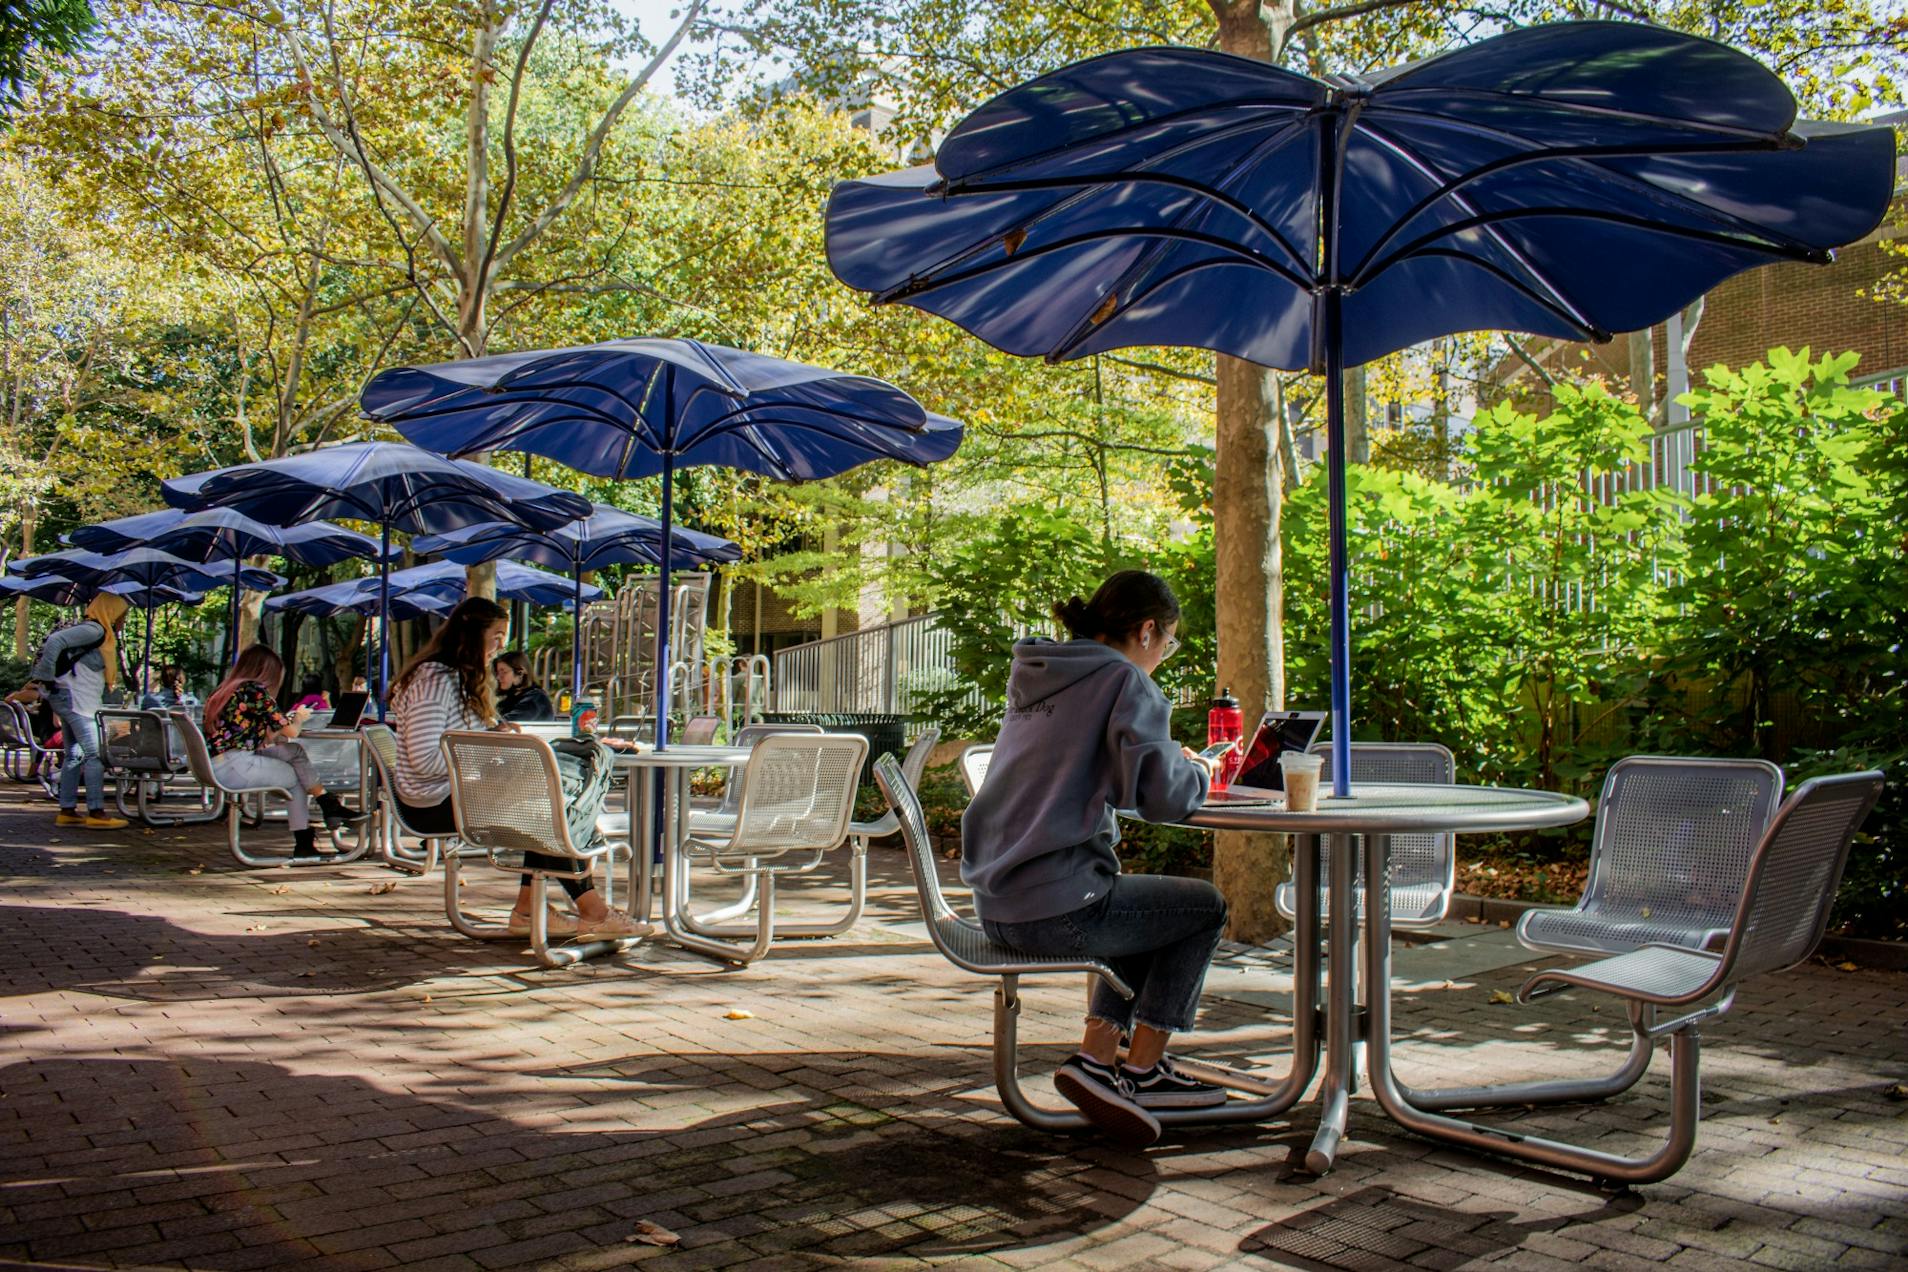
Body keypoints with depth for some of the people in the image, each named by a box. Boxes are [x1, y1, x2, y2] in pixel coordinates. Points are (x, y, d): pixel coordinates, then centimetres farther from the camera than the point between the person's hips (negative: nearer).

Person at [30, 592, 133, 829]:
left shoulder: (101, 634, 18)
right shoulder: (94, 630, -12)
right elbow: (56, 640, -23)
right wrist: (47, 677, -18)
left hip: (74, 701, 10)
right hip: (75, 700, -10)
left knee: (74, 755, 11)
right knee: (95, 754, -10)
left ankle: (67, 811, 14)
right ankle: (96, 813, -12)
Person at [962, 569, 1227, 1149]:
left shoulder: (1034, 676, 14)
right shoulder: (1123, 680, -10)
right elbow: (1161, 796, -17)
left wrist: (1171, 759, 18)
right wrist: (1198, 774, 5)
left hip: (998, 906, 8)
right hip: (1057, 910, -8)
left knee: (1146, 908, 30)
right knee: (1204, 908, 15)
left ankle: (1097, 1059, 21)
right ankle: (1141, 1071, 17)